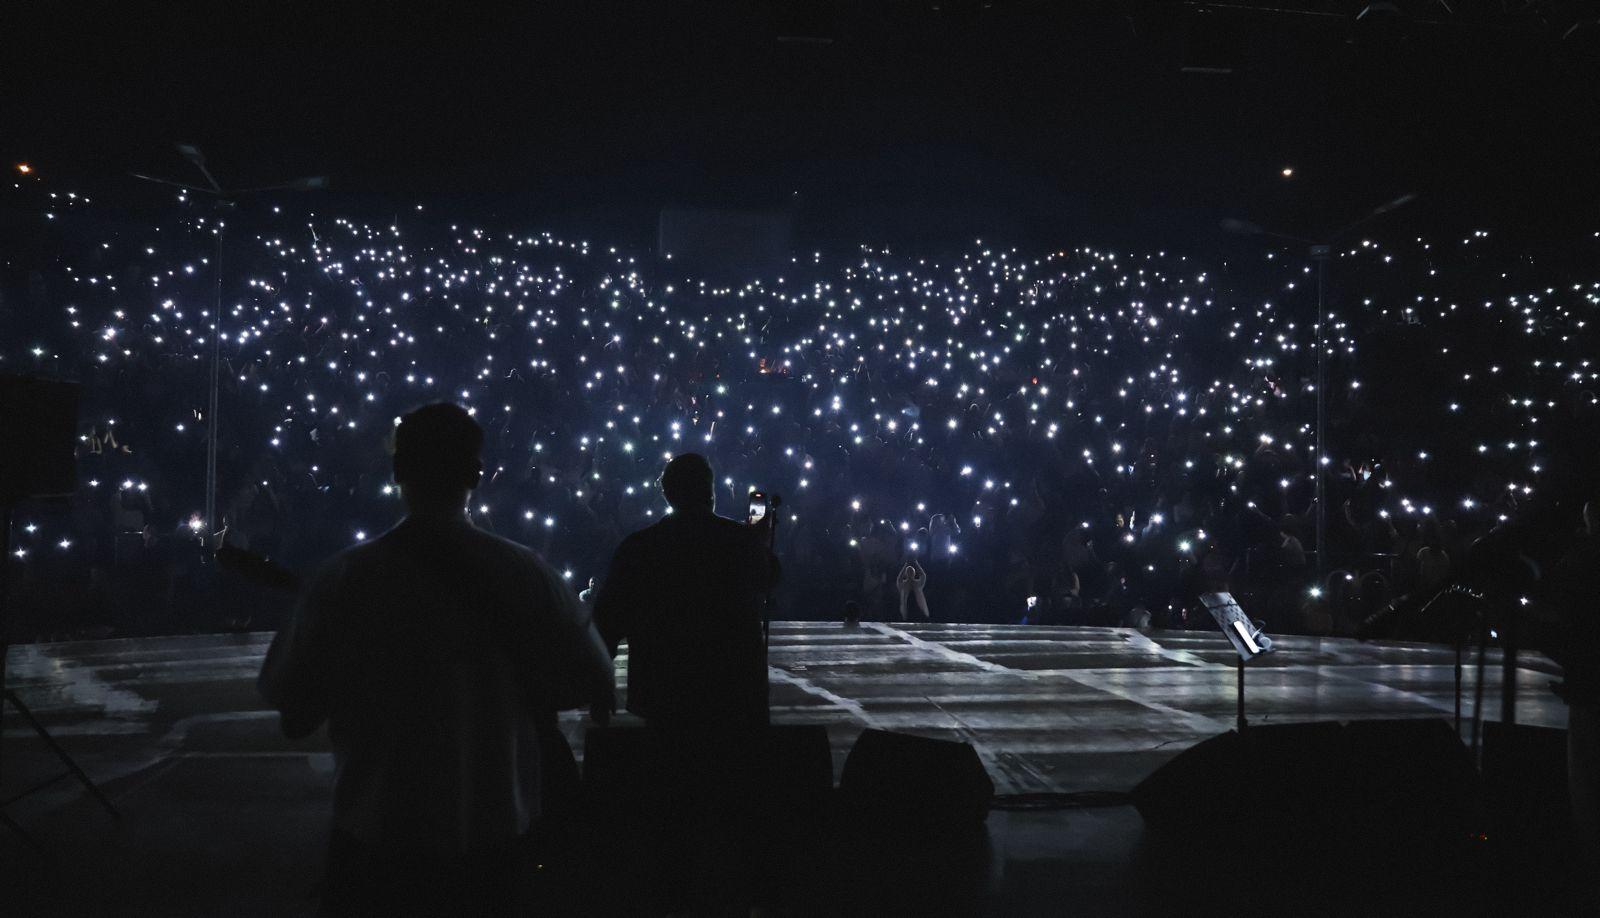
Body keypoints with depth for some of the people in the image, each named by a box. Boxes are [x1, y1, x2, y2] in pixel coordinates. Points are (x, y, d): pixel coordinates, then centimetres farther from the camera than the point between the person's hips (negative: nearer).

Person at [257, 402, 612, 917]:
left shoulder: (346, 579, -11)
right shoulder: (524, 574, -10)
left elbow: (287, 696, -3)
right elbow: (593, 682, -3)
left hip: (377, 838, 0)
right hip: (493, 835, 1)